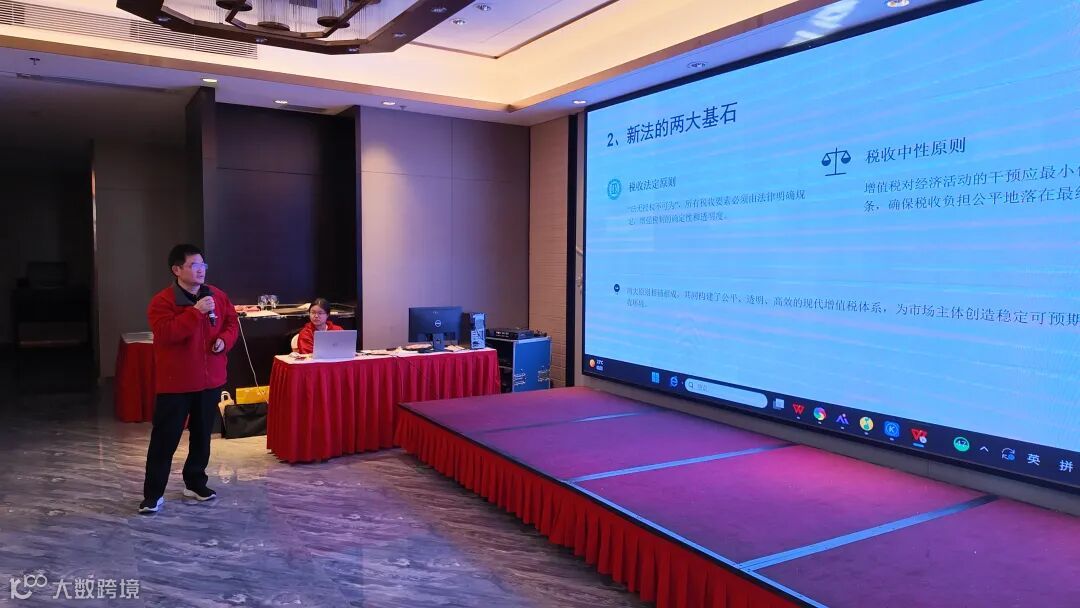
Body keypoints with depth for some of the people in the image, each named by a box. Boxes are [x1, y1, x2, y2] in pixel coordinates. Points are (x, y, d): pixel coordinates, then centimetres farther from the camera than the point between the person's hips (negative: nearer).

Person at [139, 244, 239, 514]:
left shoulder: (217, 295, 4)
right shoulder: (162, 301, -12)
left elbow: (232, 322, 13)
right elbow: (165, 334, -25)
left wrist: (224, 340, -8)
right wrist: (196, 312, -27)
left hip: (210, 380, 5)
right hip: (175, 382, -5)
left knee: (202, 436, 15)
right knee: (165, 439, 2)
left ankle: (195, 483, 30)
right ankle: (153, 493, 13)